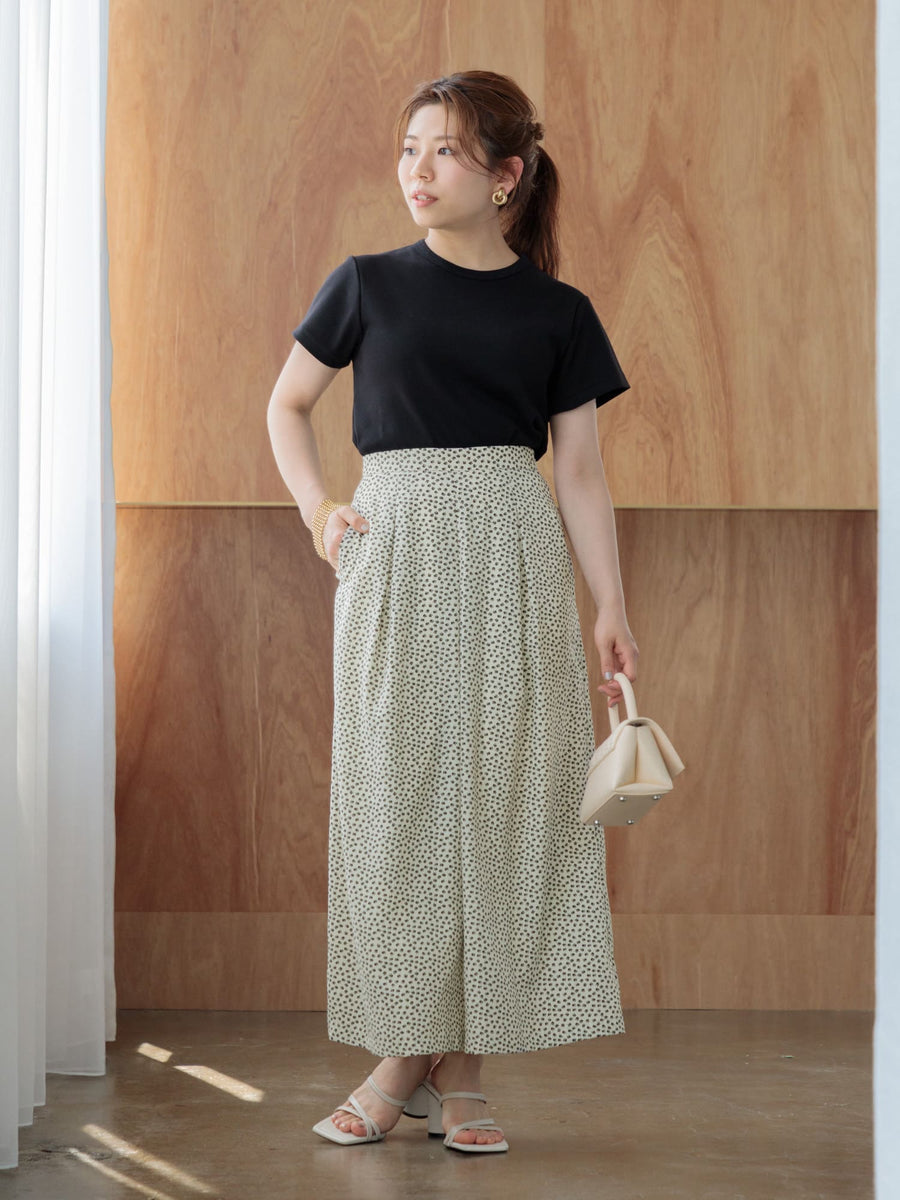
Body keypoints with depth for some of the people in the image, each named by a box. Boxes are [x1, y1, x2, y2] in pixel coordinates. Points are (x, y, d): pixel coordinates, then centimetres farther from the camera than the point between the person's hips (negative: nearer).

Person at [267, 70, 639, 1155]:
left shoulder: (558, 313, 6)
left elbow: (580, 473, 5)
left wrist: (610, 610, -1)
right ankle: (402, 1053, 11)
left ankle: (462, 1067, 9)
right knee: (395, 792, 0)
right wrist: (317, 508, 2)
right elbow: (286, 404, 17)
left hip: (517, 558, 0)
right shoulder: (367, 284, 6)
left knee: (507, 798, -1)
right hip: (394, 555, 0)